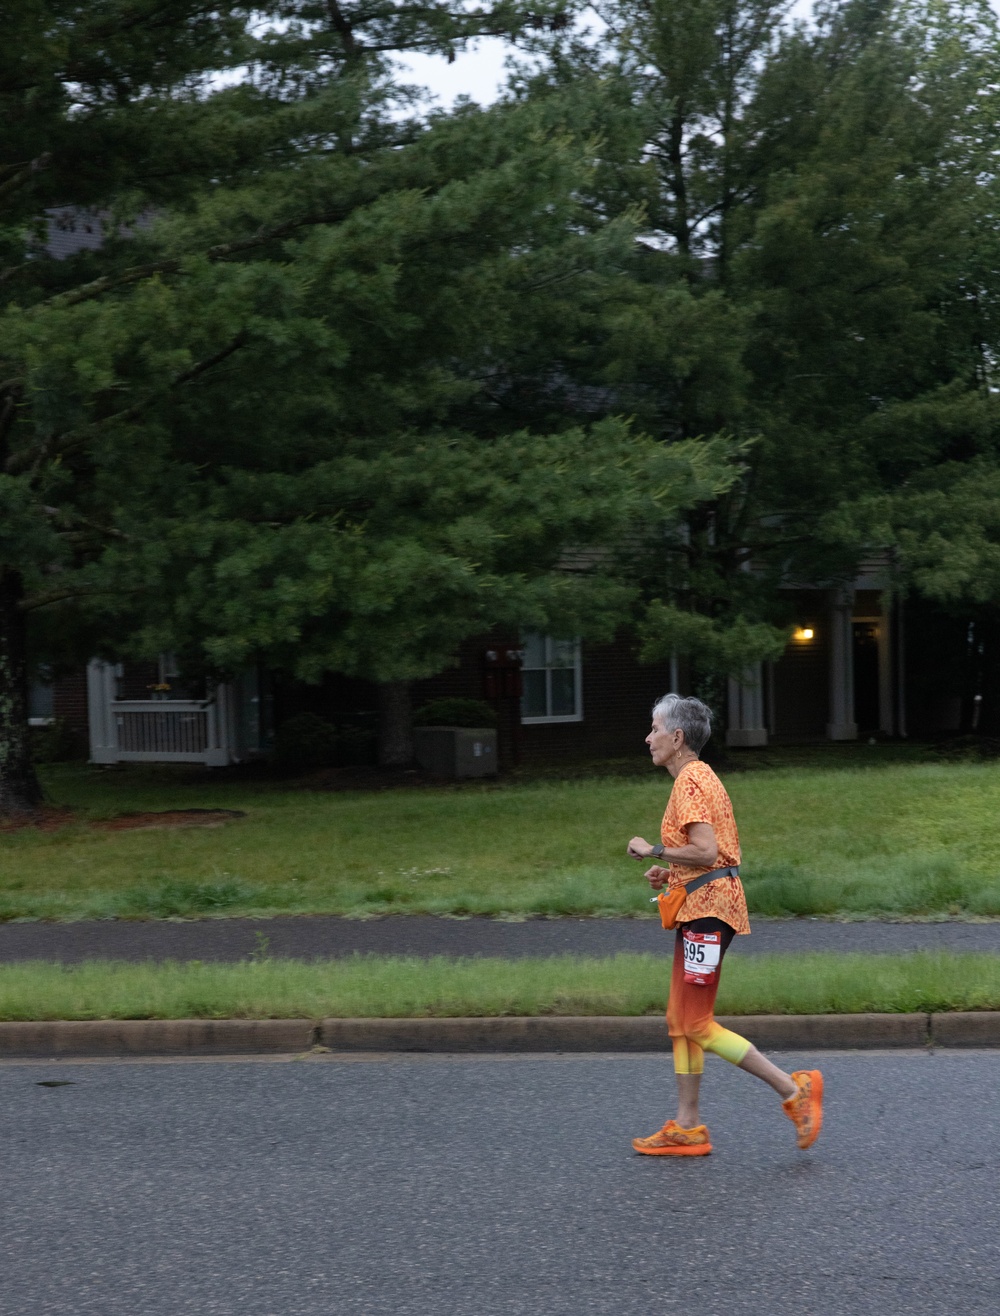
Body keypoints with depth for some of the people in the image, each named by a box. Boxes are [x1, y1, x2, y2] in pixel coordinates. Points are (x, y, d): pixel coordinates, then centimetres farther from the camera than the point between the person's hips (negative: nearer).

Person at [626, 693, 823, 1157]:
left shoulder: (690, 781, -14)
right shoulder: (701, 777, 18)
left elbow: (705, 851, -24)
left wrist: (654, 850, -13)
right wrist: (670, 872, 14)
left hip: (707, 909, -11)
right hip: (703, 907, 11)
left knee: (697, 1025, -9)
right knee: (679, 1020, 11)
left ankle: (794, 1090, -7)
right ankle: (687, 1128, 14)